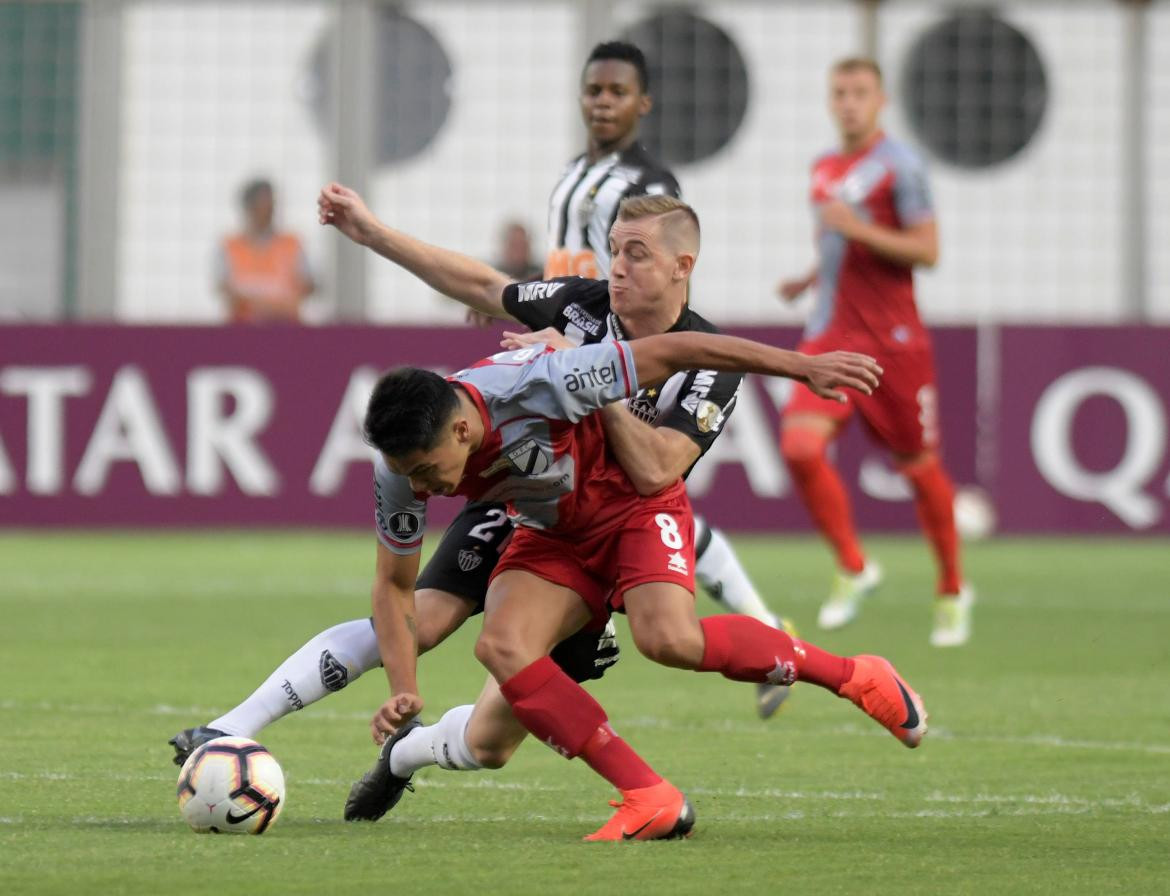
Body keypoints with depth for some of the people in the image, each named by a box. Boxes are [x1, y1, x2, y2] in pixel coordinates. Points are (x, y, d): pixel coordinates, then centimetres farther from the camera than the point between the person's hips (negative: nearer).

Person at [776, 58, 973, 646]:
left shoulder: (899, 165, -7)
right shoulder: (824, 168, 14)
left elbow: (926, 249, -13)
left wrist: (857, 229, -22)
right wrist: (811, 278, 12)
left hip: (891, 338, -5)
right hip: (830, 334, 5)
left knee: (919, 466, 5)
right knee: (800, 447, -16)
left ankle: (952, 590, 24)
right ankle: (852, 566, 3)